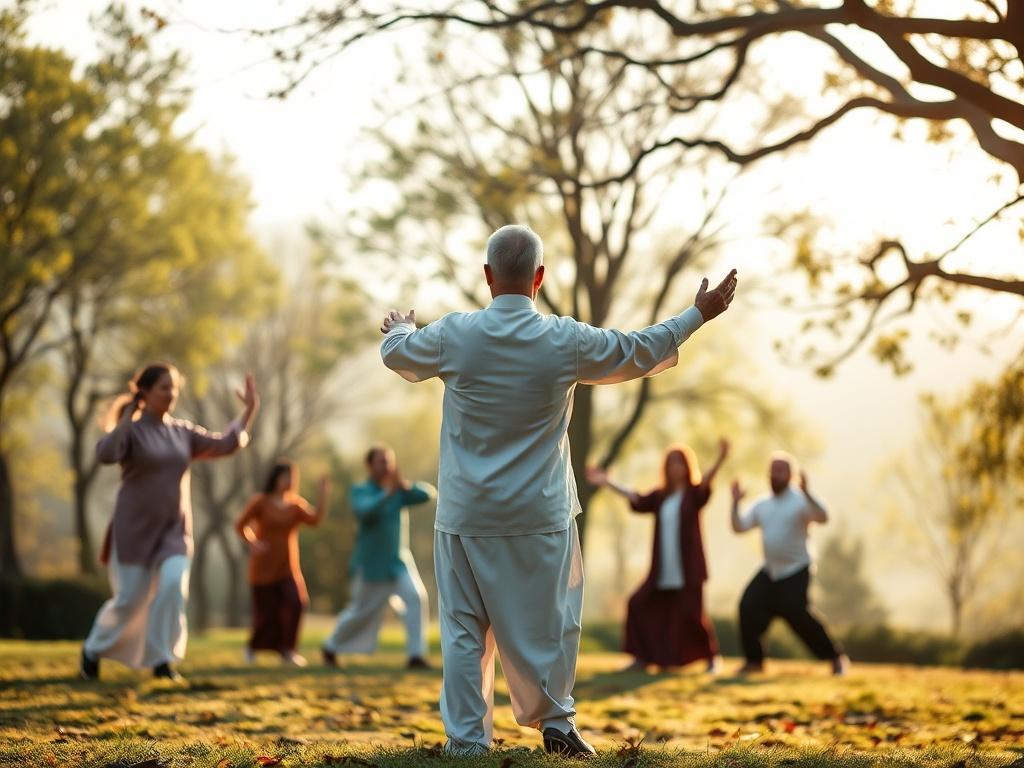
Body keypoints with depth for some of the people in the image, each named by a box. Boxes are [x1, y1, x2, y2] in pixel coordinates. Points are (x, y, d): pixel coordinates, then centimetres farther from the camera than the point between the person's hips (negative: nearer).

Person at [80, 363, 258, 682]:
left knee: (173, 587, -19)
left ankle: (162, 660, -10)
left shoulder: (182, 432, 9)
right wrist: (128, 415, -37)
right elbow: (105, 455, -30)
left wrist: (249, 410, 0)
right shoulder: (130, 430, -9)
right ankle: (93, 648, 26)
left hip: (173, 530, 4)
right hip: (135, 529, -4)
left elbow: (225, 444, 8)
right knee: (129, 600, 0)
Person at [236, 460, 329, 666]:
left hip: (288, 567, 3)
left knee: (296, 602, -20)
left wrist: (323, 492, -18)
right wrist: (252, 542, -22)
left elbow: (316, 520, -14)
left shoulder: (296, 504, 2)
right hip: (264, 567, -3)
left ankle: (287, 649, -7)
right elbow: (240, 525, -5)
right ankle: (252, 646, 31)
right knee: (266, 612, 1)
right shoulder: (260, 501, -7)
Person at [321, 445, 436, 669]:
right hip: (371, 564, -3)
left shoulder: (398, 490, 1)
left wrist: (404, 486, -29)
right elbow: (365, 510, -30)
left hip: (398, 561, 3)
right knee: (360, 611, 10)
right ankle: (330, 647, 36)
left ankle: (416, 655, -19)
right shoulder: (360, 491, -8)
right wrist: (388, 493, -43)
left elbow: (428, 493, -12)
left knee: (416, 597, -20)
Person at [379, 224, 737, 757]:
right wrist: (698, 314, 22)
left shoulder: (454, 334, -8)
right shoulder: (567, 341, -8)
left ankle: (466, 738, 10)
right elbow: (640, 351, 7)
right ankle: (556, 723, 21)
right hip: (539, 514, 0)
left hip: (466, 515, 0)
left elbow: (396, 353, 13)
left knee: (465, 627, 8)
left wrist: (400, 327, 37)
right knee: (546, 619, 13)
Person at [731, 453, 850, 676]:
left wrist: (806, 493, -35)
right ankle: (754, 661, 6)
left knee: (797, 614, -18)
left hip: (796, 572, -6)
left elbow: (822, 518, -26)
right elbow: (739, 527, 8)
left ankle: (836, 657, -2)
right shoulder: (761, 506, 12)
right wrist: (735, 502, -4)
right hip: (769, 572, 6)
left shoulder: (800, 501, -8)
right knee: (749, 607, -8)